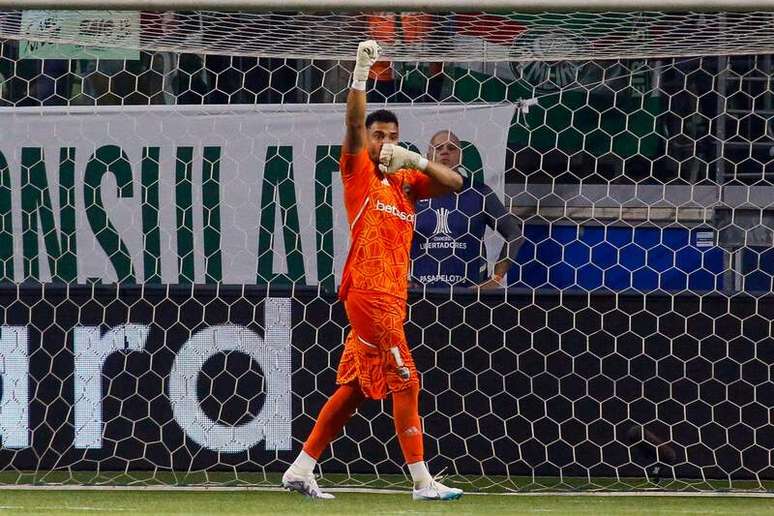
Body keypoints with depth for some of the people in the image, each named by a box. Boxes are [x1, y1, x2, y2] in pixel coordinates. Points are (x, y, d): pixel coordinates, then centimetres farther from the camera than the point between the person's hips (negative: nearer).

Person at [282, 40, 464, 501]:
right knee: (405, 381, -10)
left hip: (392, 296, 8)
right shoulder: (358, 170, 1)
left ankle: (301, 471, 14)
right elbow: (354, 125, -14)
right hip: (368, 288, -8)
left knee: (355, 388, 9)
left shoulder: (406, 182, 17)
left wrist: (416, 161, -7)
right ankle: (423, 482, -9)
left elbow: (454, 183, 8)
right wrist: (361, 73, -24)